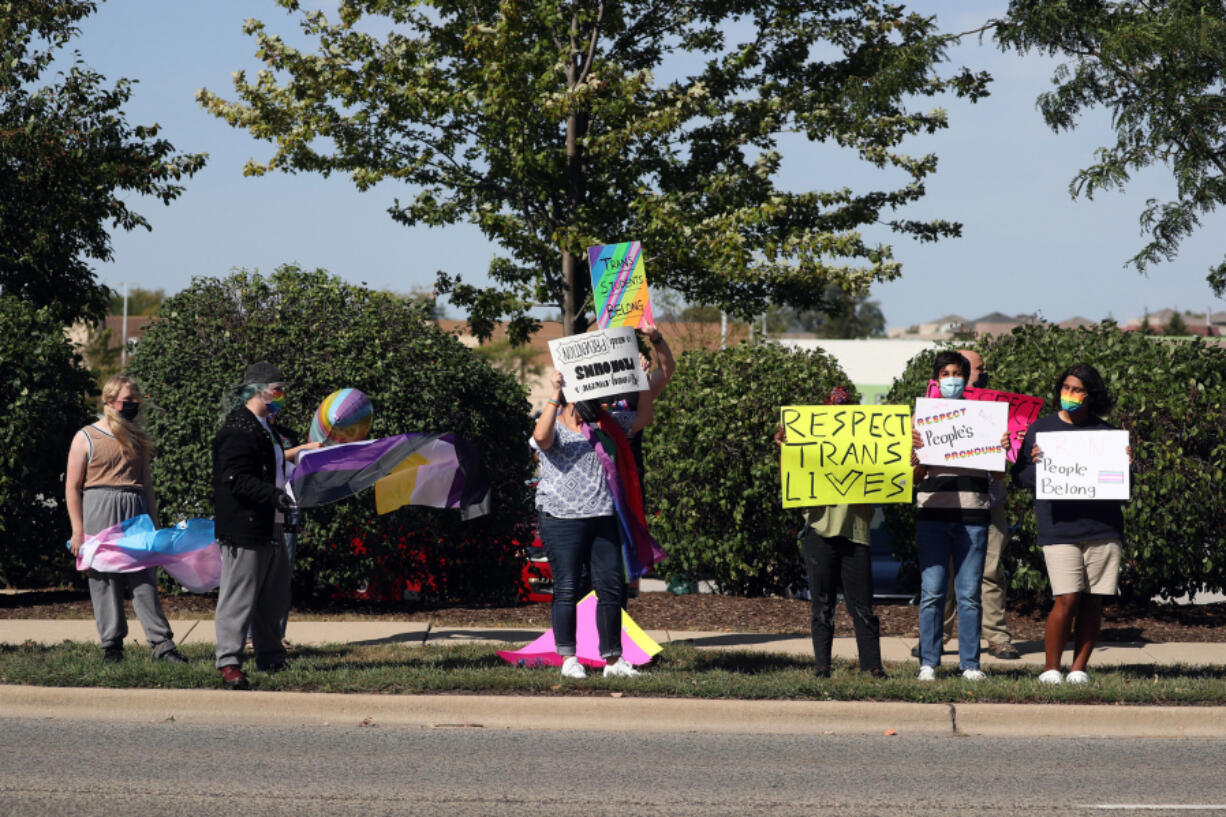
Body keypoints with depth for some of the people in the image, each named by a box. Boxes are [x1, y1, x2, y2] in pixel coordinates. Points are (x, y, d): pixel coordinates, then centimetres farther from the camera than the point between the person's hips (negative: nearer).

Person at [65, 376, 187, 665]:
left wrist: (153, 522, 18)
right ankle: (112, 646, 6)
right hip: (100, 515, -3)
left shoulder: (138, 438, 18)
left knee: (145, 579, -3)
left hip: (136, 515, 3)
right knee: (105, 580, -1)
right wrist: (78, 531, -7)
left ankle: (162, 644, -7)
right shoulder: (86, 438, 3)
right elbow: (72, 487, 0)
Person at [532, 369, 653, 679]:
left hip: (602, 518, 5)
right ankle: (568, 659, 4)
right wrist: (555, 395, -29)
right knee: (567, 589, -4)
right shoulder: (555, 427, -2)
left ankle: (613, 660, 9)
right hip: (562, 518, -5)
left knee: (612, 588, 2)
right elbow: (541, 436, -25)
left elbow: (643, 419, 14)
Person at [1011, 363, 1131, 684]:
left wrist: (1126, 466, -4)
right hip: (1059, 528, -2)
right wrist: (1035, 464, -13)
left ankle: (1079, 668, 14)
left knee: (1093, 601, 3)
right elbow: (1020, 478, 7)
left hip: (1104, 527, 2)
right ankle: (1051, 667, 3)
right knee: (1067, 599, -11)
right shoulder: (1041, 428, 9)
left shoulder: (1106, 432, 12)